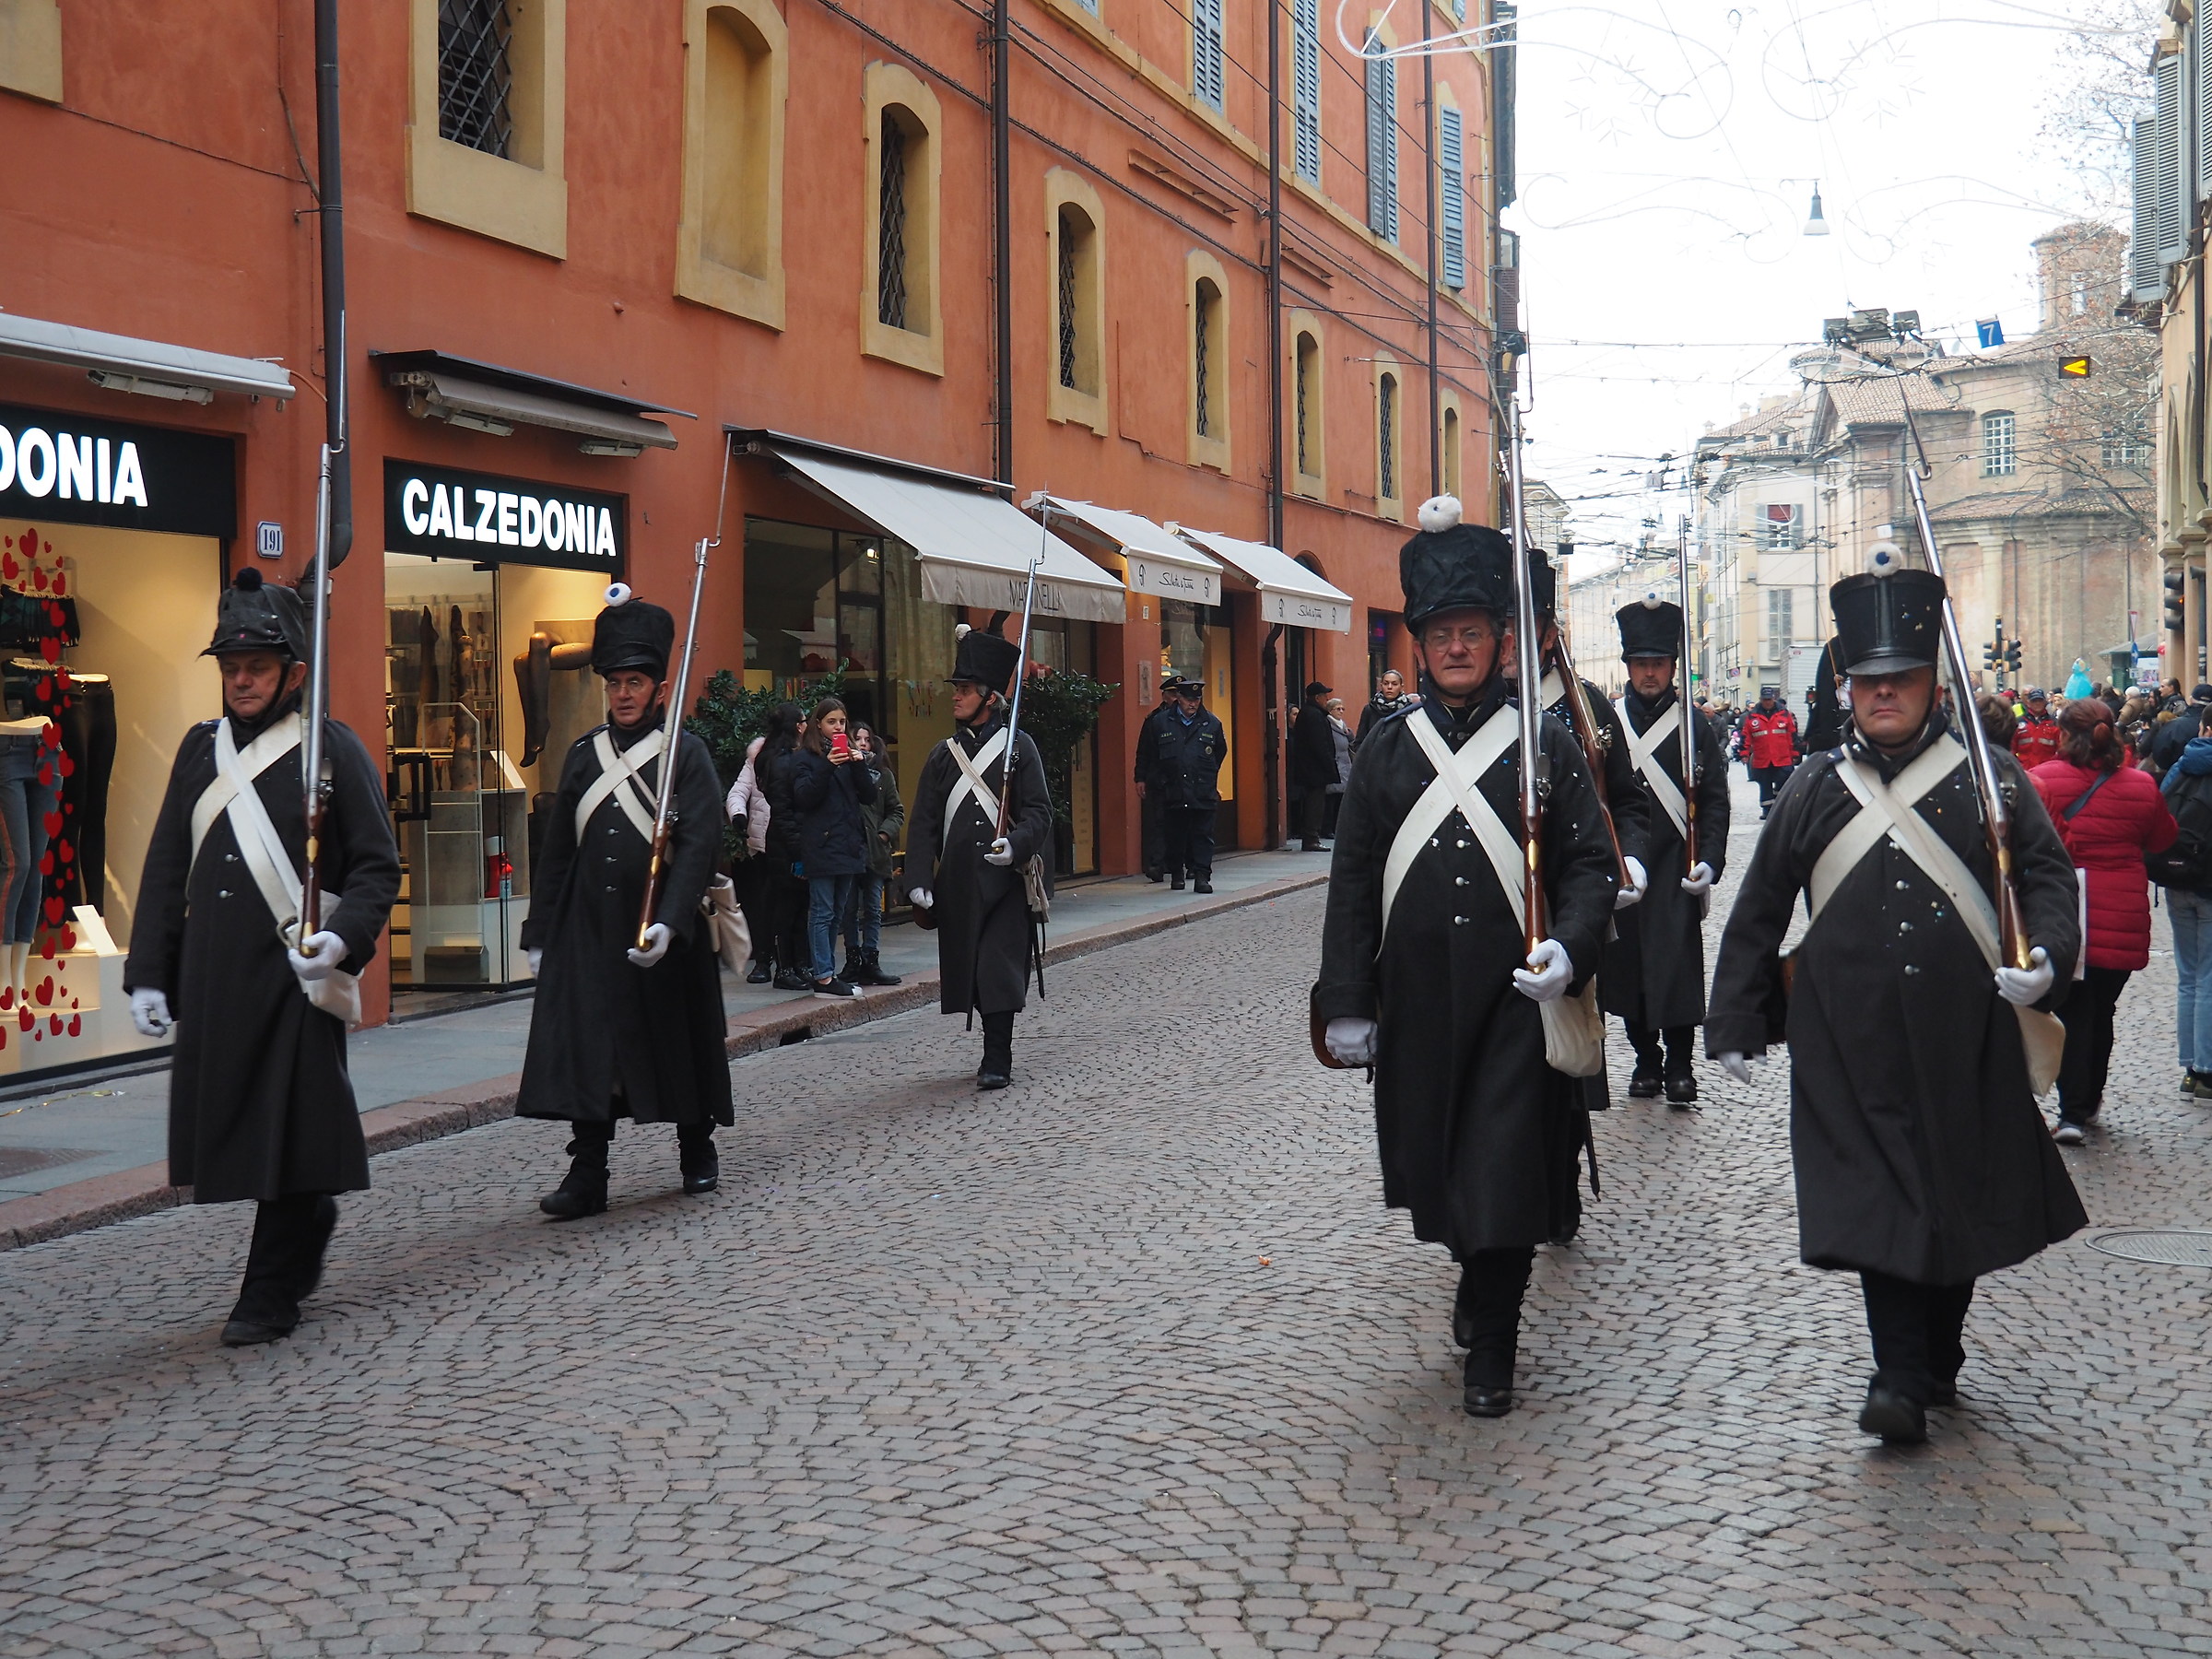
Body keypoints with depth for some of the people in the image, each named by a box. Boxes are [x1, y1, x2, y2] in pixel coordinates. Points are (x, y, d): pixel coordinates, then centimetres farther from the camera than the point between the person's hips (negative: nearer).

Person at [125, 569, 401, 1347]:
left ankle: (272, 1296, 9)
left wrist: (341, 939, -21)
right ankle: (311, 1221, 38)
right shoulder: (200, 748, 11)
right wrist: (147, 975, 8)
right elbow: (165, 870, 14)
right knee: (228, 1127, 12)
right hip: (212, 981, 5)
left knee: (287, 1131, -1)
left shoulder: (333, 749, -3)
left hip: (295, 976, -5)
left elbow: (377, 869, -4)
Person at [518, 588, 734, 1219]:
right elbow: (557, 849, 12)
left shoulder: (686, 752, -4)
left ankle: (698, 1152, 28)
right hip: (588, 930, 3)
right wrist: (539, 934, 8)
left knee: (679, 1044, 9)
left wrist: (668, 923, -25)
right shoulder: (584, 754, 9)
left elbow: (700, 845, -13)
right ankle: (587, 1175, 0)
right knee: (585, 1048, -3)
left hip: (664, 930, -3)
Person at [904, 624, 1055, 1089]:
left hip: (1004, 879, -4)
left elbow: (1039, 812, -2)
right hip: (958, 881, 4)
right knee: (969, 969, 7)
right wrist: (919, 881, -1)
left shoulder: (1018, 746, 1)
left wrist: (1015, 846, -22)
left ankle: (996, 1062, -4)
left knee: (999, 970, -8)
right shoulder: (943, 755, 12)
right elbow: (923, 823, 9)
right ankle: (996, 1055, 20)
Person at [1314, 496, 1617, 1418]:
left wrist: (1570, 947, -17)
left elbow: (1589, 864, 2)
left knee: (1504, 1169, -4)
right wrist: (1345, 1004, 2)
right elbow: (1352, 883, 6)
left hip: (1516, 994, -2)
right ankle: (1476, 1275, 43)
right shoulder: (1386, 749, 7)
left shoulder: (1544, 744, 2)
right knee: (1435, 1165, 13)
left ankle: (1491, 1352, 9)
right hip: (1416, 998, 3)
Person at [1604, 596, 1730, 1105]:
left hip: (1676, 871, -2)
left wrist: (1709, 861, -11)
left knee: (1678, 965, -5)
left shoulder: (1695, 728, 3)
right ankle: (1646, 1060, 20)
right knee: (1627, 965, 6)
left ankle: (1679, 1066, 5)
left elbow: (1714, 802, 1)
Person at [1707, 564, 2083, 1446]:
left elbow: (2046, 874, 5)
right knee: (1875, 1198, -7)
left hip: (1966, 1038, 0)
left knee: (1961, 1195, 10)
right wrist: (1734, 1025, 10)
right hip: (1852, 1042, 0)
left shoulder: (1989, 777, 5)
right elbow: (1757, 912, 11)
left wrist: (2048, 954, -17)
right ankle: (1904, 1378, -3)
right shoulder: (1814, 788, 8)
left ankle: (1937, 1355, 29)